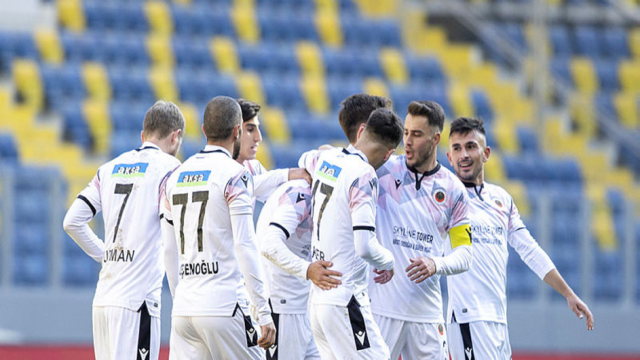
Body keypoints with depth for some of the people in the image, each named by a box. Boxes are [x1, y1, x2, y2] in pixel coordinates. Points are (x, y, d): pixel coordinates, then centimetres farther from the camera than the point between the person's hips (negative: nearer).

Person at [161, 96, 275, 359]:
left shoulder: (175, 177, 14)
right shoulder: (234, 175, -6)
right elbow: (245, 246, -12)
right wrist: (264, 314, -11)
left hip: (183, 310, 6)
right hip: (223, 307, -6)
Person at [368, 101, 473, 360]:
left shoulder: (453, 190, 8)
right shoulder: (384, 170, 2)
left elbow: (464, 253, 7)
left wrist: (437, 264, -13)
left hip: (426, 310, 3)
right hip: (380, 306, -3)